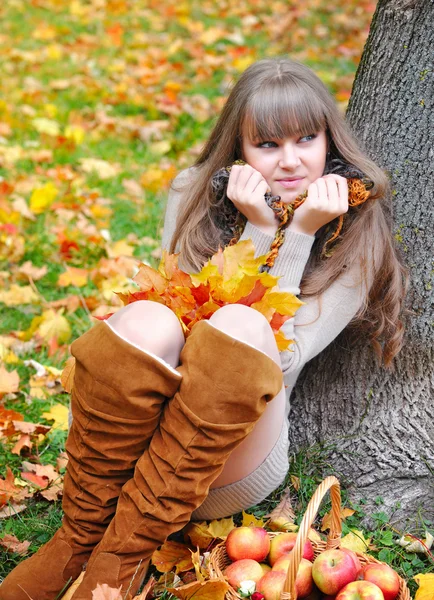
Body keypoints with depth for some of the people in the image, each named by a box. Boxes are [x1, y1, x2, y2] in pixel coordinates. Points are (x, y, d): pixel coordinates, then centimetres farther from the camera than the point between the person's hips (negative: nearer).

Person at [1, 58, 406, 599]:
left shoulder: (356, 241, -1)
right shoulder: (194, 193, 4)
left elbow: (279, 361, -10)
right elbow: (191, 308, -6)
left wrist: (299, 234, -14)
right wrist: (258, 230, -15)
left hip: (240, 461, -1)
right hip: (133, 436, 1)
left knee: (240, 326, -32)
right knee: (147, 320, -32)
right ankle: (78, 540, -18)